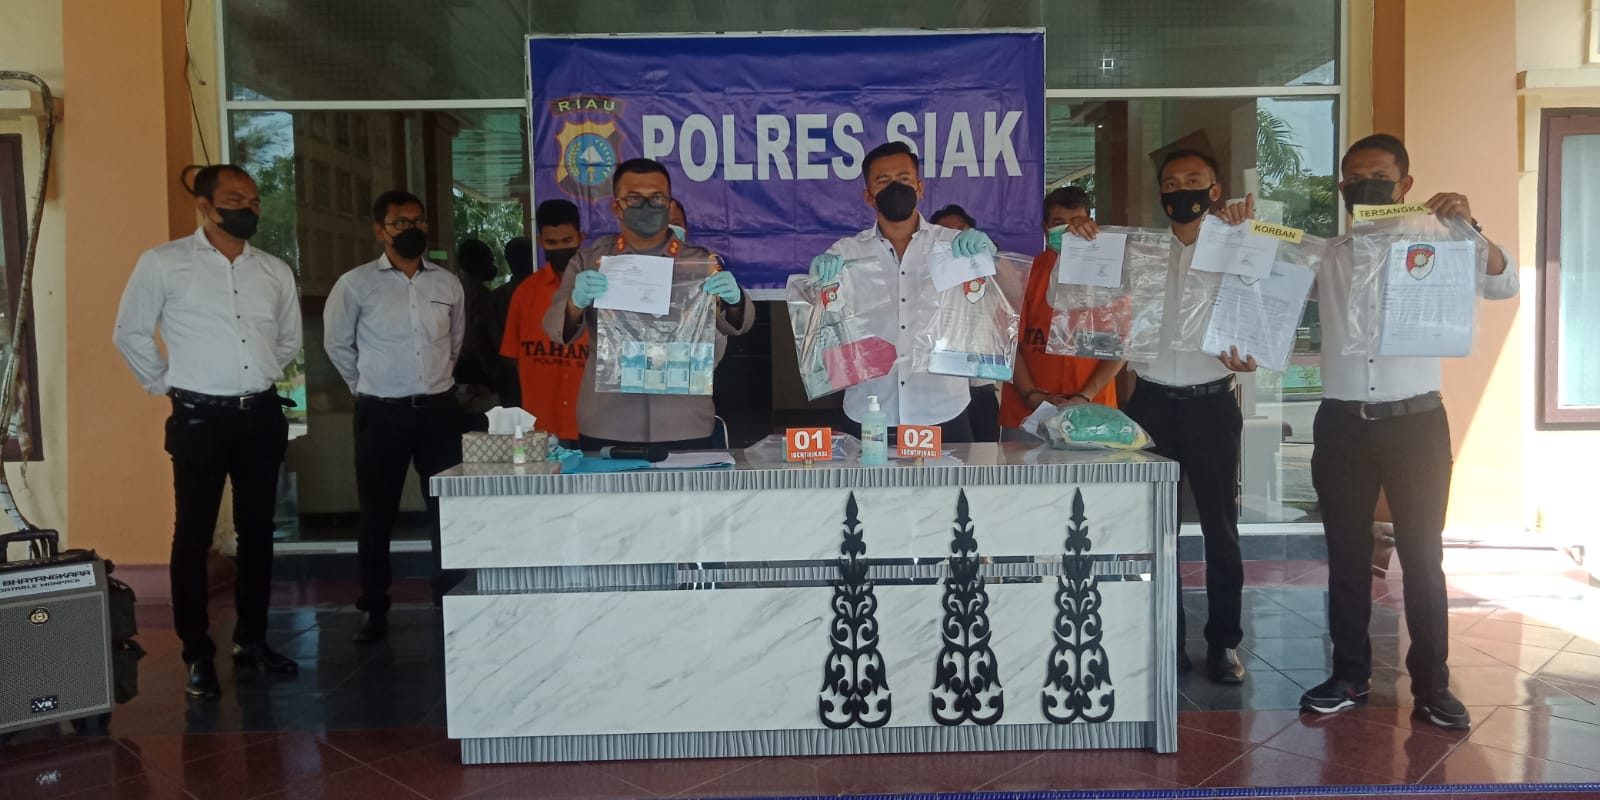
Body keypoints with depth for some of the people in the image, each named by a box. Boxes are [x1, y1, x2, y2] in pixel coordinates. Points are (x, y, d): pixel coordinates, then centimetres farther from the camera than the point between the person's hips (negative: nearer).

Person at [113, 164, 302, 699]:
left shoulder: (276, 272, 8)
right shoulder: (163, 263, -4)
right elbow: (130, 333, 4)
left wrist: (259, 378, 12)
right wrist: (164, 384, 2)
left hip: (262, 417, 4)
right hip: (200, 418, -4)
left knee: (257, 531, 11)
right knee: (194, 535, 2)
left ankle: (251, 640, 23)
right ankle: (198, 655, 13)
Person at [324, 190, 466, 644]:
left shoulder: (448, 283, 5)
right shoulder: (355, 284, -4)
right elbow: (337, 344, 8)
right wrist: (366, 386, 12)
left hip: (438, 409, 3)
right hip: (381, 413, -2)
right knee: (377, 514, 6)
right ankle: (375, 610, 18)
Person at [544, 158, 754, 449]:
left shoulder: (699, 262, 6)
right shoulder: (589, 262, 7)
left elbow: (737, 323, -6)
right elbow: (555, 328, -6)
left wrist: (734, 298, -29)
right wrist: (576, 302, -28)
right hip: (606, 428, 0)